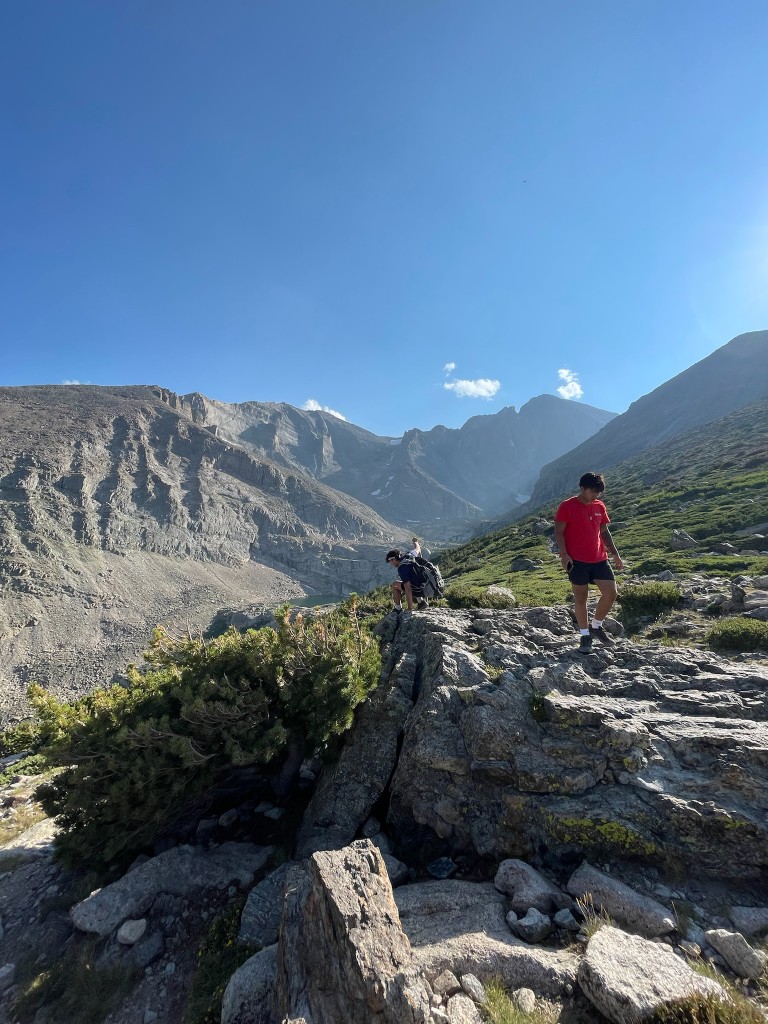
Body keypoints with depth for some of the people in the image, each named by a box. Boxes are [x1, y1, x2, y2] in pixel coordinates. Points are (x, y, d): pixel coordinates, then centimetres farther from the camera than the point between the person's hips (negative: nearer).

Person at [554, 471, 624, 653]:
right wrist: (564, 554, -18)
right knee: (581, 598, 3)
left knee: (611, 593, -2)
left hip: (599, 559, 5)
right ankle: (585, 635, 18)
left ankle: (596, 626, 20)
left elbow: (604, 532, 19)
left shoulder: (600, 507, 11)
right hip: (577, 561, -5)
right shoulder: (567, 506, -7)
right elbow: (558, 532, -8)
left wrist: (614, 554, 14)